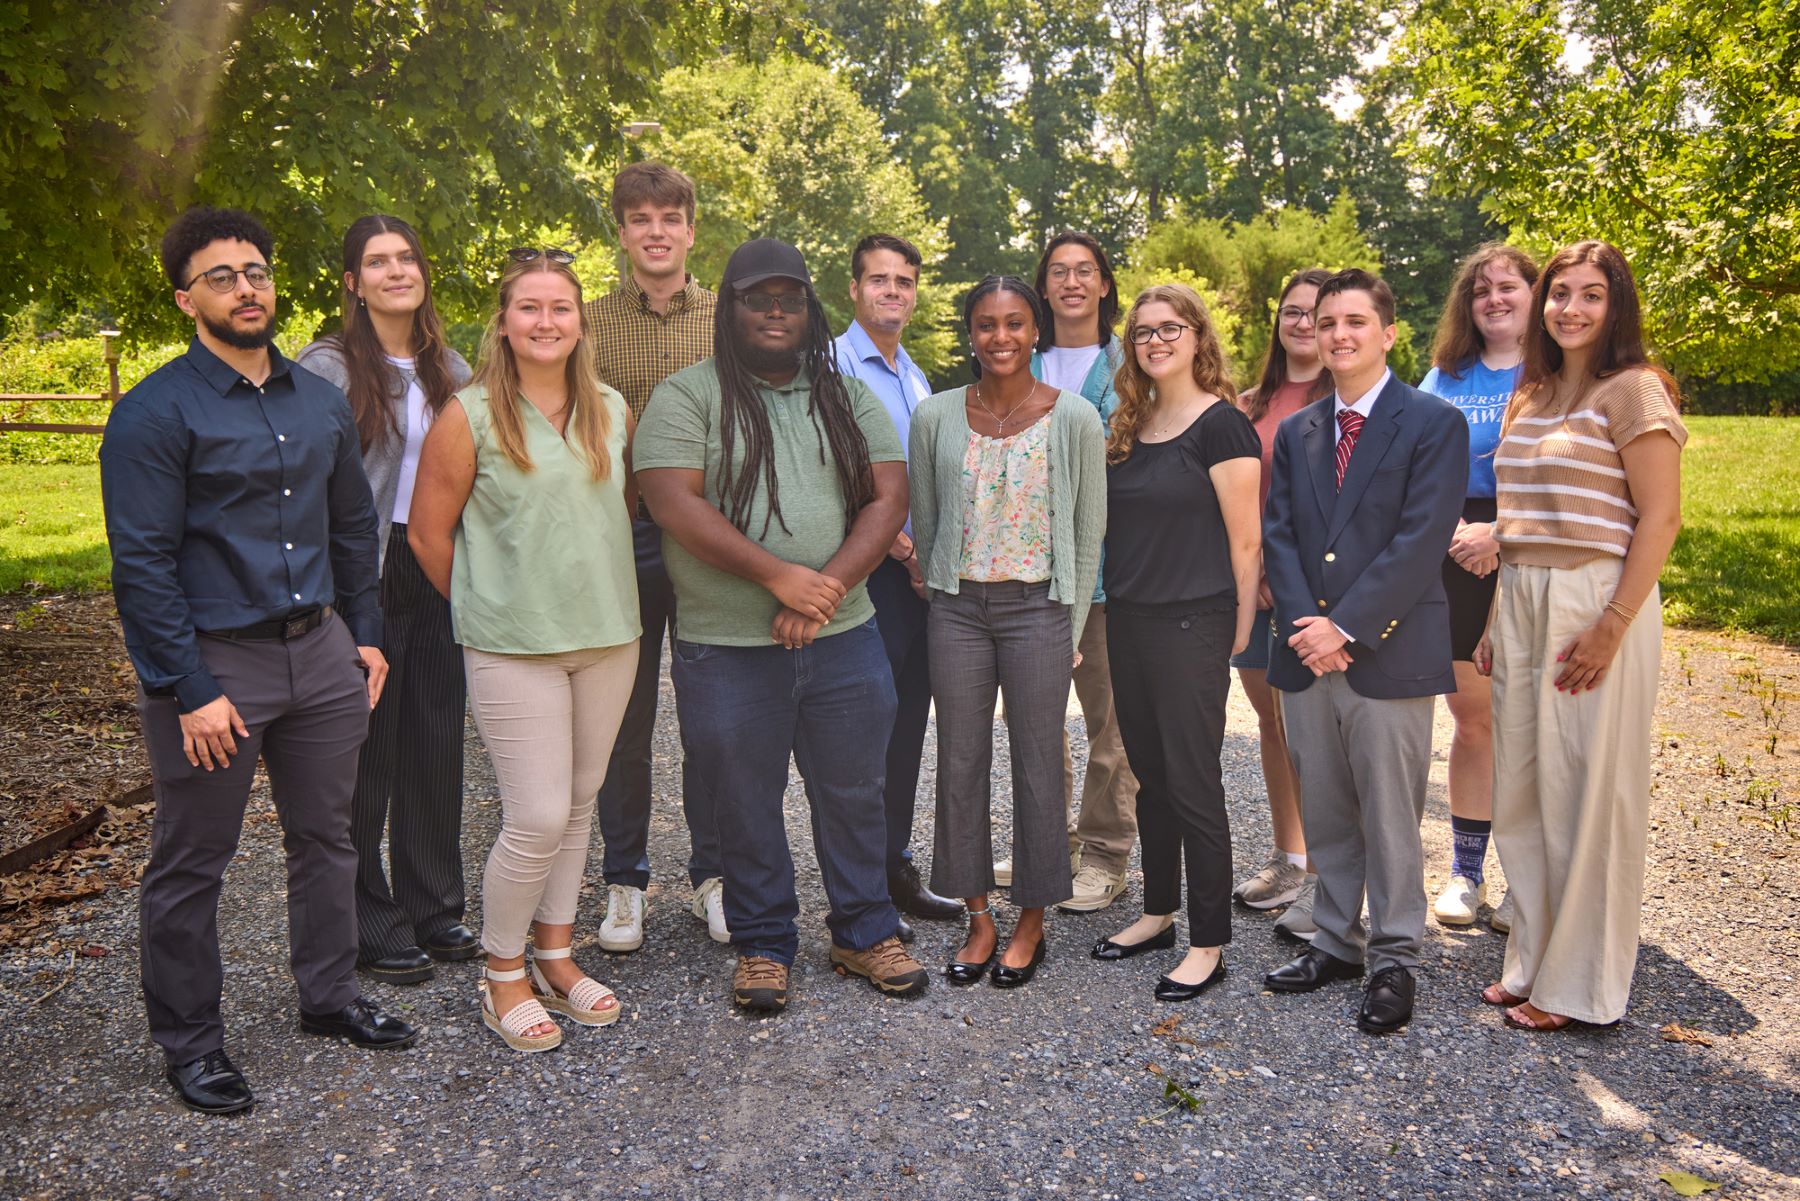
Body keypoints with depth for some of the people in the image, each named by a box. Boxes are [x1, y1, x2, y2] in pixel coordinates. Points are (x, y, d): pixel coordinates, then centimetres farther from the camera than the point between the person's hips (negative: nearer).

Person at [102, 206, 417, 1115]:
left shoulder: (321, 401, 9)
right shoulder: (155, 413, -10)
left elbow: (353, 525, 17)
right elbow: (143, 565, -13)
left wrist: (364, 632, 12)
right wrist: (190, 691, -16)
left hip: (319, 648, 6)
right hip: (212, 662, -5)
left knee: (325, 835, 15)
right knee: (191, 863, 7)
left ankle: (329, 996, 33)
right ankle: (188, 1039, 24)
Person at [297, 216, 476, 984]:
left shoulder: (450, 368, 12)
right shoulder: (327, 366, -6)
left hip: (439, 575, 6)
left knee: (436, 745, 12)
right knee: (365, 755, 3)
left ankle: (433, 908, 26)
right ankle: (370, 928, 17)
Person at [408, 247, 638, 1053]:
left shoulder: (613, 410, 8)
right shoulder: (469, 415, -6)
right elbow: (428, 534, -1)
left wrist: (596, 587, 14)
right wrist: (485, 607, 6)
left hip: (608, 636, 5)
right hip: (512, 647, -5)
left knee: (580, 804, 13)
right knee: (538, 818, -6)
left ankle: (555, 955, 30)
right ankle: (501, 975, 16)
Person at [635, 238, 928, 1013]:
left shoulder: (849, 398, 11)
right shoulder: (687, 397, -1)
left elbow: (888, 497, 3)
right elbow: (675, 505, -13)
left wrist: (830, 587, -12)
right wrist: (780, 576, -18)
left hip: (843, 639, 3)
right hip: (726, 650, -3)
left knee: (854, 795, 12)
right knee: (746, 807, 9)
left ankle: (865, 935, 29)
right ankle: (762, 946, 26)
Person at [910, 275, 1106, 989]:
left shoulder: (1074, 419, -2)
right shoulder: (936, 417, 4)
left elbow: (1089, 531, 1)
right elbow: (925, 521, 12)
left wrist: (1071, 626, 0)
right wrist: (945, 597, 10)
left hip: (1038, 608, -2)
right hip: (957, 608, 2)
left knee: (1037, 766, 4)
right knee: (961, 764, 7)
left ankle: (1031, 923, 21)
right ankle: (979, 920, 22)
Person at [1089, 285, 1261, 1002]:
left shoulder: (1221, 425, -9)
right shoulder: (1130, 426, 12)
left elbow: (1245, 541, -11)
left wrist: (1237, 638, -10)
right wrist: (1116, 610, 10)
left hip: (1191, 627, -7)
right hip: (1128, 622, 7)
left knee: (1193, 786, -1)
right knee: (1150, 778, 16)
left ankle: (1209, 943, 11)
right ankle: (1159, 913, 30)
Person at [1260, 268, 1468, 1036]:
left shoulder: (1433, 423, -3)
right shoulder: (1296, 432, 13)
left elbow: (1422, 539, -12)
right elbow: (1278, 533, 7)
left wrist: (1345, 625, -16)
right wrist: (1303, 622, -9)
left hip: (1387, 650, -5)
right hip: (1308, 650, 5)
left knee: (1390, 819, 3)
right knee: (1324, 814, 14)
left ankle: (1394, 961, 18)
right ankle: (1336, 943, 28)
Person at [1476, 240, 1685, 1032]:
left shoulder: (1633, 391, -6)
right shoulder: (1528, 397, 15)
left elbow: (1659, 517, -11)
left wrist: (1612, 627, -18)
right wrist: (1495, 621, 11)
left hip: (1597, 602, -7)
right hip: (1520, 603, 7)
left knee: (1587, 793, 1)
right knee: (1519, 791, 10)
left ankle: (1582, 984, 15)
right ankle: (1532, 961, 25)